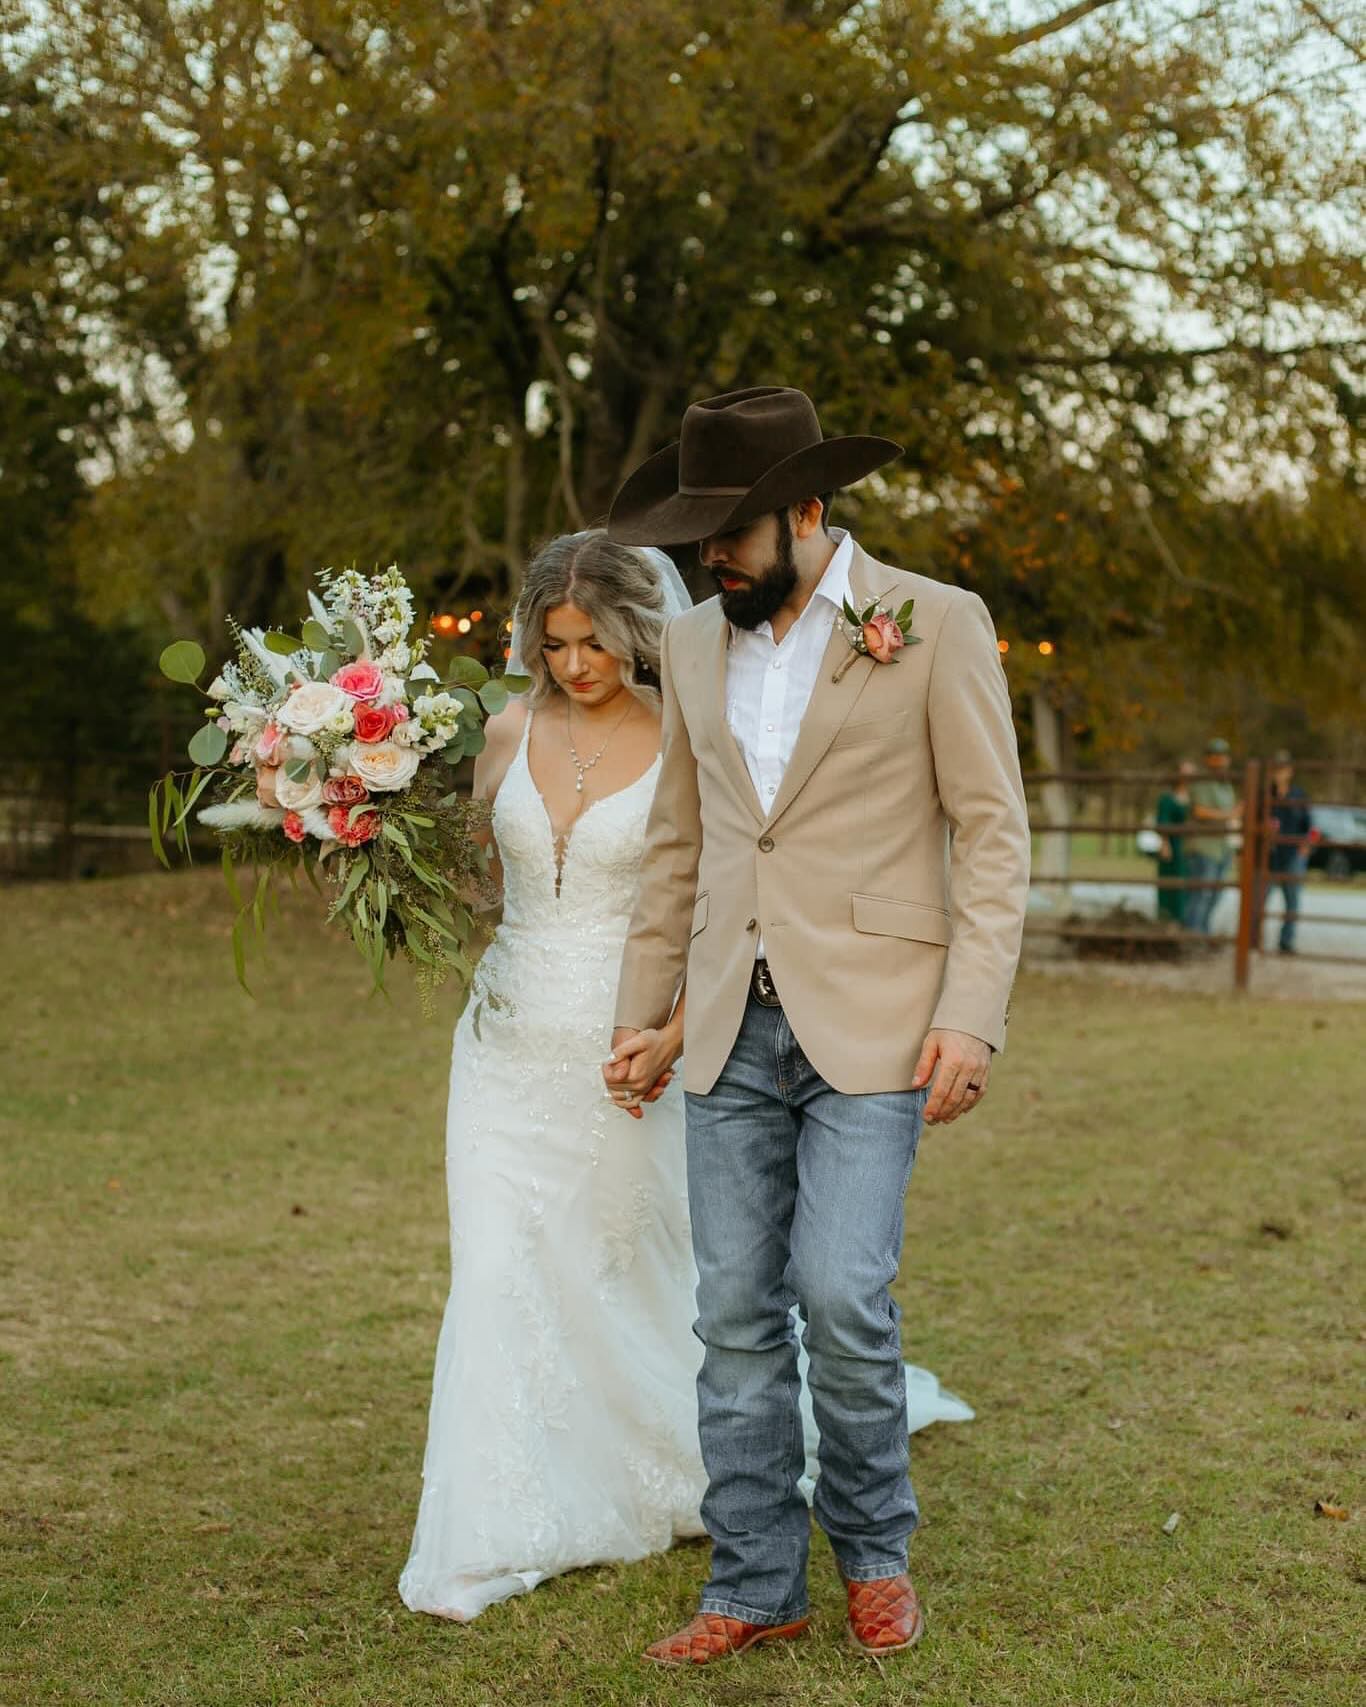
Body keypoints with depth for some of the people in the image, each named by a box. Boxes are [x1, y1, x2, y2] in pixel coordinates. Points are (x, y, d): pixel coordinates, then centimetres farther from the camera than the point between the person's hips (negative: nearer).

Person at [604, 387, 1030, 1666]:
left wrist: (970, 1018, -13)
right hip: (735, 1030, 5)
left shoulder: (934, 626, -4)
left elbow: (992, 834, -5)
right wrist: (642, 1010, 16)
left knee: (841, 1297, -11)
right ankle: (755, 1586, 16)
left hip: (870, 1024, -5)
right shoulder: (696, 645, 12)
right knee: (737, 1316, 5)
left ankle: (872, 1549, 14)